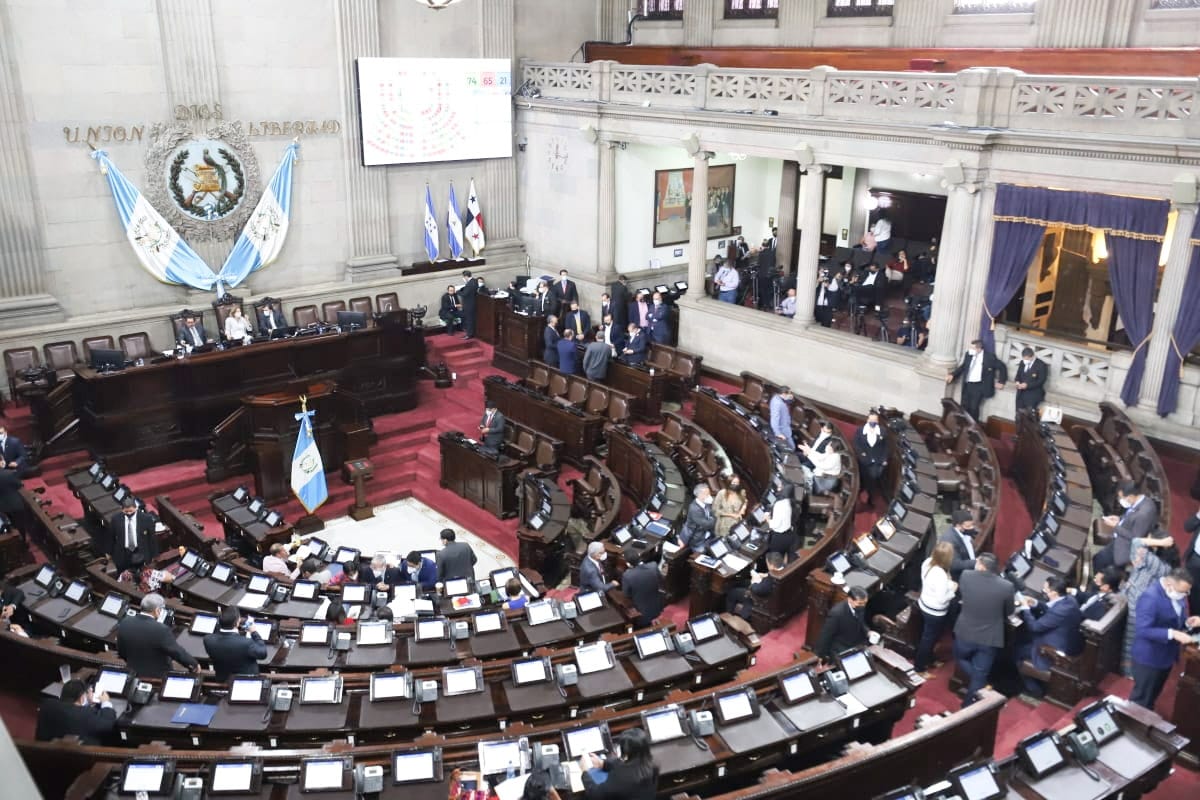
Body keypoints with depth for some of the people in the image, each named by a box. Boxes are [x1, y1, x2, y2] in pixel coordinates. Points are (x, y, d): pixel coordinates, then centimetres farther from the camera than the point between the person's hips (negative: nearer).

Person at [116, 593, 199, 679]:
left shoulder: (124, 623, -9)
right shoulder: (161, 630, -27)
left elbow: (120, 652, 4)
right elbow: (178, 652, -17)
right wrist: (194, 664, -1)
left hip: (133, 675, 6)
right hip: (157, 677, -6)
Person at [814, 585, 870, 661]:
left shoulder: (861, 606, -9)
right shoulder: (836, 613, -29)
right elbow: (826, 634, -18)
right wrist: (822, 656, -9)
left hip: (857, 645, 7)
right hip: (840, 650, -7)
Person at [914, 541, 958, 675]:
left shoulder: (927, 562, -13)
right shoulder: (941, 576, -38)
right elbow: (941, 599, -30)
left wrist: (948, 584, -2)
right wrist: (953, 589, -15)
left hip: (924, 604, 8)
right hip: (935, 612, -8)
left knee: (926, 636, 28)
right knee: (929, 639, 14)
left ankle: (926, 659, 50)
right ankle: (919, 667, 33)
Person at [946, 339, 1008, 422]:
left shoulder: (989, 356, -7)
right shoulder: (968, 354, 5)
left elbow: (1002, 367, 4)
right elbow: (962, 367, 17)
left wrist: (1001, 382, 6)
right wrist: (952, 375, 3)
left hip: (979, 386, -4)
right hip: (967, 385, 4)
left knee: (974, 407, -11)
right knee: (964, 406, 2)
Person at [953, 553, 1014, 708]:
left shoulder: (966, 576, -15)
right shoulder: (1006, 586, -18)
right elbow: (1009, 611, 0)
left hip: (965, 633, 1)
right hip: (989, 639, 0)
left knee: (961, 658, 30)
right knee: (979, 676, 15)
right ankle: (968, 706, 27)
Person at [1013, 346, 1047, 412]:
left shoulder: (1041, 365, -7)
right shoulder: (1022, 362, 11)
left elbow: (1041, 381, -11)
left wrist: (1027, 385, -21)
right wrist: (1017, 381, -5)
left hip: (1034, 392, -5)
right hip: (1021, 392, 5)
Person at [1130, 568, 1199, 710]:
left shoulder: (1177, 594, -3)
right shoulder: (1151, 597, -29)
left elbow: (1174, 620, 10)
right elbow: (1143, 630, -33)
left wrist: (1187, 622, -11)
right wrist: (1172, 634, -38)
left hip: (1166, 656, 8)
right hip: (1149, 658, -8)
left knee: (1153, 696, 26)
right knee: (1141, 699, 9)